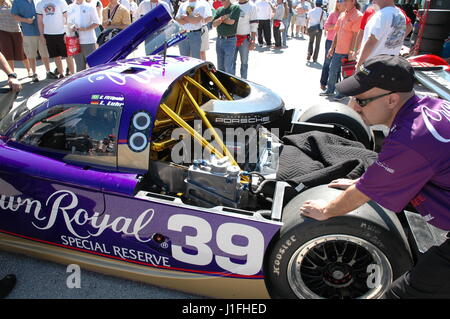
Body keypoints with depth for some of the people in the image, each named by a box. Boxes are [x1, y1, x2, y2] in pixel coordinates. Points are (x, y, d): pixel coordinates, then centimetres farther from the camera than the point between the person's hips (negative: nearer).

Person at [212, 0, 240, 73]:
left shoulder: (235, 7, -5)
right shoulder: (219, 9, 12)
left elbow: (231, 21, -18)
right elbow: (214, 24, 3)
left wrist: (220, 19, -3)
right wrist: (224, 17, -12)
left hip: (229, 40, -6)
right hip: (219, 40, 6)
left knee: (228, 66, -7)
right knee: (220, 66, 12)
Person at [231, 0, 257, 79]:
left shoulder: (252, 6, -5)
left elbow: (254, 26, -7)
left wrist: (252, 41, -12)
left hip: (244, 39, -4)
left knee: (244, 62, 6)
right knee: (231, 61, 7)